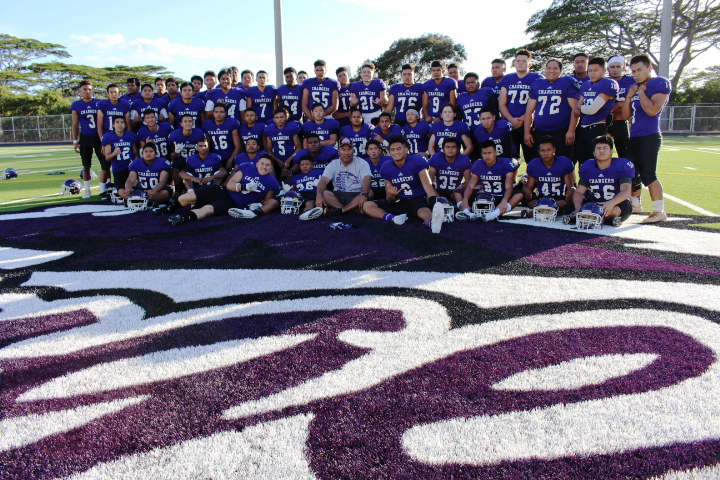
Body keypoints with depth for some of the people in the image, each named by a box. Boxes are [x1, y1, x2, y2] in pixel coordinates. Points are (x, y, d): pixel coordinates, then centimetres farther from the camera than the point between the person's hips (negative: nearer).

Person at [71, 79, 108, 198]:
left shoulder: (99, 103, -1)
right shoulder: (76, 105, 2)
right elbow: (75, 125, 5)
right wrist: (75, 141, 1)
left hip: (99, 138, -1)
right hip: (85, 139, 1)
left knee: (106, 164, -4)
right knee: (86, 166, 8)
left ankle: (103, 190, 7)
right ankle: (87, 190, 19)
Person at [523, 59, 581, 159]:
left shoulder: (568, 83, 1)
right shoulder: (537, 84, 12)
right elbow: (529, 111, 10)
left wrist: (571, 131, -12)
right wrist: (527, 132, 3)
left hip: (561, 132, -3)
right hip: (539, 133, 4)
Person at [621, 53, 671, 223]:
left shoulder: (660, 83, -6)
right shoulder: (634, 87, 16)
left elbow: (652, 110, -19)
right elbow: (625, 115, 14)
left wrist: (641, 92, -8)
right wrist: (629, 96, 3)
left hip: (649, 137, -8)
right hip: (634, 137, 8)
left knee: (648, 174, -11)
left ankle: (659, 211, -4)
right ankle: (636, 204, 30)